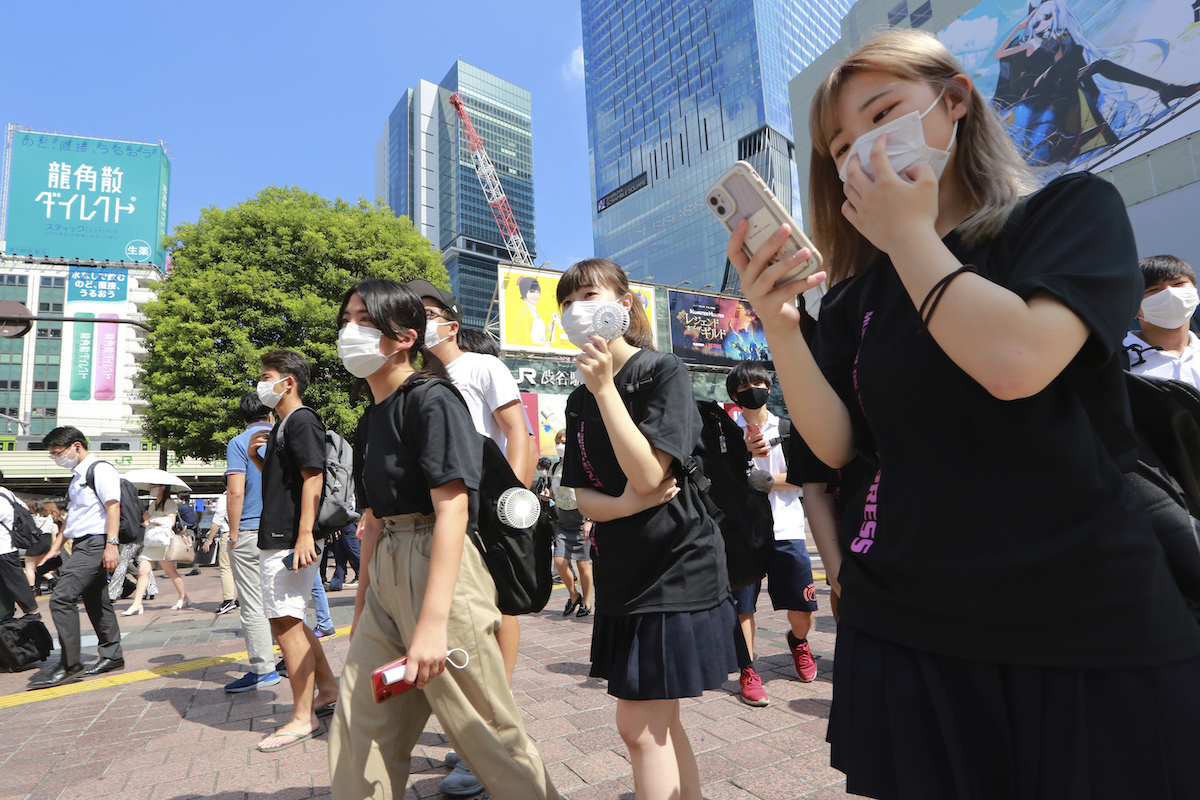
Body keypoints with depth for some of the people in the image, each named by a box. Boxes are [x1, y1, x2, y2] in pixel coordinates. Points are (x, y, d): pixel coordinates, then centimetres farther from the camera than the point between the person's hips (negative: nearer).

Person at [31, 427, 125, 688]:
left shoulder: (100, 469, -9)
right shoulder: (78, 476, 21)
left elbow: (113, 506, -18)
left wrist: (111, 544, -25)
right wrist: (56, 547, 25)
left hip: (94, 544, -10)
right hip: (82, 545, 10)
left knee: (62, 598, -15)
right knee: (96, 601, 13)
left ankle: (69, 664, -9)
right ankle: (112, 655, 21)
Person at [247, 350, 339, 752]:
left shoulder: (302, 421, -12)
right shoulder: (282, 425, 19)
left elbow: (312, 478, -20)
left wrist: (305, 534, -26)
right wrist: (256, 456, 8)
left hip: (291, 539, -11)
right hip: (276, 538, 11)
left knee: (286, 623, -5)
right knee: (288, 622, 16)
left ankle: (303, 718, 6)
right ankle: (328, 689, 29)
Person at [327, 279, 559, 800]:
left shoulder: (432, 400, -12)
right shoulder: (371, 420, 14)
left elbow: (452, 509, -20)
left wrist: (433, 621, -24)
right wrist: (362, 603, 24)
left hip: (439, 570, -8)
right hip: (386, 575, 8)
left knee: (485, 731, 4)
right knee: (359, 732, 13)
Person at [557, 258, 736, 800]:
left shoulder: (663, 372, -11)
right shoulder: (579, 402, 9)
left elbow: (647, 475, -22)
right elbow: (584, 499, 3)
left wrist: (604, 387, -22)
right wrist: (627, 504, -18)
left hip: (676, 566, -7)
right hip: (623, 571, 7)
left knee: (639, 726, -1)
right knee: (658, 724, 17)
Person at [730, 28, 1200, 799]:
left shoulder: (1074, 208, -2)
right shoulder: (857, 293, 8)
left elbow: (1014, 363, -22)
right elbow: (837, 445, 1)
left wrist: (908, 234, -9)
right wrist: (781, 328, -13)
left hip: (1094, 626, -3)